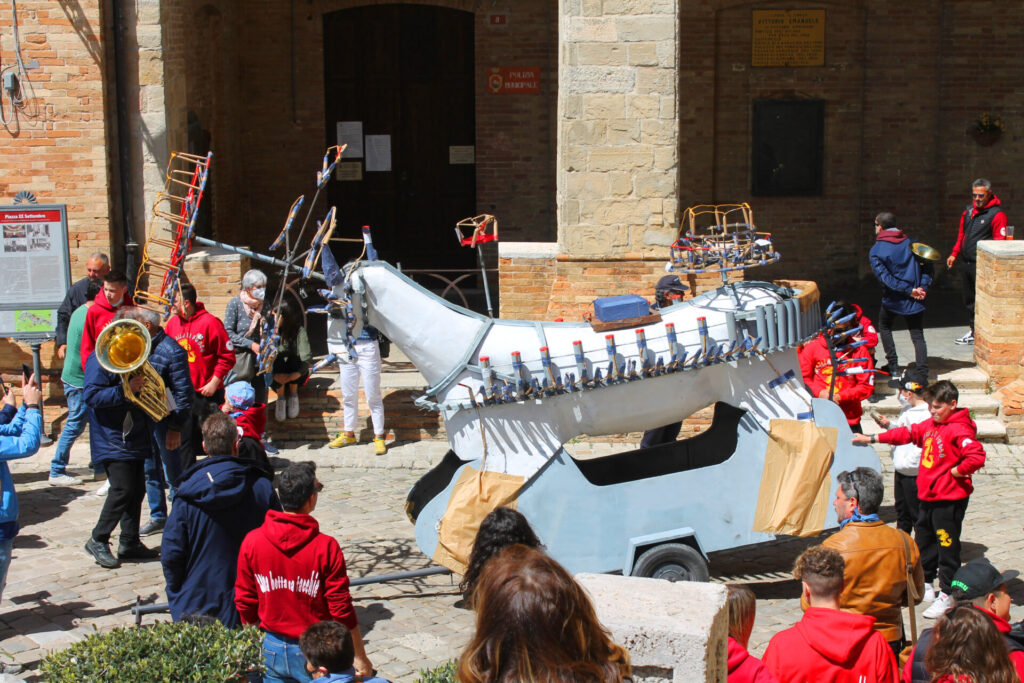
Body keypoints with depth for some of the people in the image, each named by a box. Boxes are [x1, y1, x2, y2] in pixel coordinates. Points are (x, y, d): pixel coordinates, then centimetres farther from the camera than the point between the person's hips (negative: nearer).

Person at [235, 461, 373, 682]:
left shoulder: (252, 541, -7)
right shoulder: (326, 547, -18)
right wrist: (360, 657, -2)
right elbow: (342, 609, -13)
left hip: (271, 649, 4)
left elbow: (244, 602, 2)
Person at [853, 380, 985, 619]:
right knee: (923, 541, 19)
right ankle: (924, 583, 35)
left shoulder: (959, 429, -18)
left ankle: (946, 595, 5)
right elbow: (907, 434, 20)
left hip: (949, 500, -9)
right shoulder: (930, 425, 10)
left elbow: (976, 457, -30)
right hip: (928, 496, 9)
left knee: (947, 546, -2)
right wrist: (872, 439, 20)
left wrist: (956, 471, -18)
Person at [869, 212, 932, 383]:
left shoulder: (876, 250, -6)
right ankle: (923, 374, -9)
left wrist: (909, 291, -14)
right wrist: (922, 288, -6)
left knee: (884, 327, 23)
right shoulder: (912, 244, 5)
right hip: (914, 302, 2)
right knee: (918, 337, 6)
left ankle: (894, 370, 18)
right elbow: (927, 268, 1)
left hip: (892, 300, -2)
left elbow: (885, 277, -15)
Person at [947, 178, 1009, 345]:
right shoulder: (969, 210, 12)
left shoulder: (997, 214, -10)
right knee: (969, 300, 16)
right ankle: (974, 332, 29)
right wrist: (954, 254, 16)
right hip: (966, 263, 8)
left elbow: (1000, 243, -14)